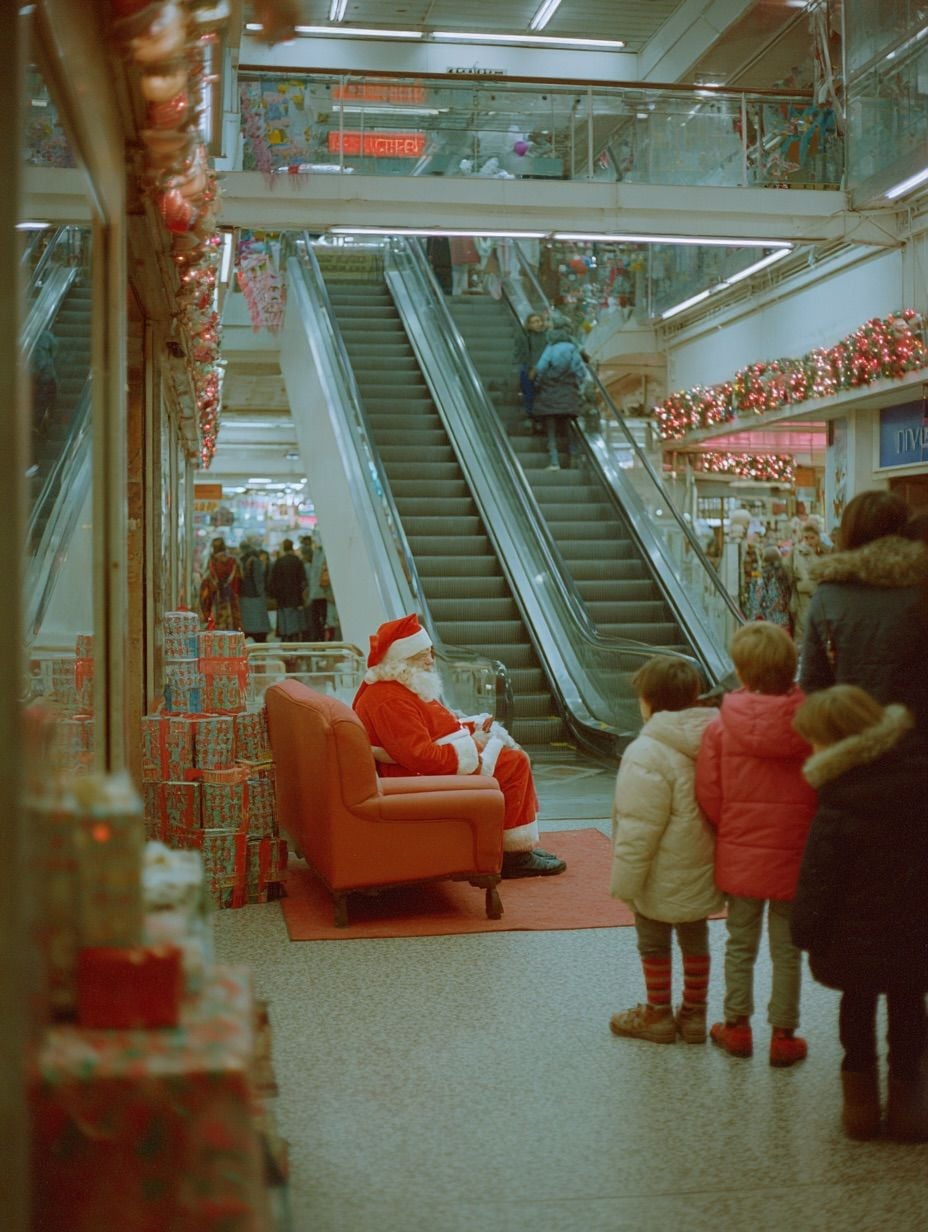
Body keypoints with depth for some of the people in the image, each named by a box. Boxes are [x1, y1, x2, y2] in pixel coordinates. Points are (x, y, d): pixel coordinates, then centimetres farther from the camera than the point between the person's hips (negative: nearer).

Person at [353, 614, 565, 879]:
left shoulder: (399, 687, 12)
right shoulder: (390, 701, -23)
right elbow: (423, 758, -29)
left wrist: (472, 727, 4)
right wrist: (471, 746, -18)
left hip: (438, 762, 12)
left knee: (512, 756, 15)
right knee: (514, 764, -12)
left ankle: (522, 846, 15)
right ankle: (515, 855, -5)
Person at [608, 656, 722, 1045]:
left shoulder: (647, 754, -25)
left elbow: (638, 831, -23)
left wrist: (624, 881, -13)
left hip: (663, 879, -7)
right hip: (703, 874, 7)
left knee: (654, 943, 12)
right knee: (696, 938, 20)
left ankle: (658, 1015, 26)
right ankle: (694, 1014, 31)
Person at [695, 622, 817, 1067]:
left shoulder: (721, 727, -13)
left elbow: (709, 796, -7)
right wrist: (810, 837, 11)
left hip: (740, 856, 1)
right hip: (795, 858, 0)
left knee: (740, 945, 17)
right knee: (787, 950, 12)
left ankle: (737, 1027, 26)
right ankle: (783, 1035, 20)